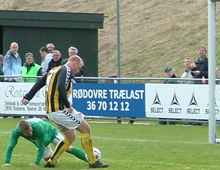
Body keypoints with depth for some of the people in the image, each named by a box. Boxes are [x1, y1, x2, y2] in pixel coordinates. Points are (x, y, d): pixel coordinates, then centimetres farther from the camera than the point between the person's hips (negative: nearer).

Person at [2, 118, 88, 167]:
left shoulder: (38, 127, -47)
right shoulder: (16, 131, -37)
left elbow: (41, 146, -38)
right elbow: (10, 146, -33)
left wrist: (36, 162, -41)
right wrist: (7, 162, -41)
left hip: (50, 132, -4)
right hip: (38, 141, 4)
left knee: (67, 148, -9)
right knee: (47, 158, 13)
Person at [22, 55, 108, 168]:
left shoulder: (53, 71, 21)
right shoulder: (65, 70, -7)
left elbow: (38, 84, 18)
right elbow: (61, 87, -23)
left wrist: (27, 97, 15)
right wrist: (68, 106, -22)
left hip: (50, 111, 10)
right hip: (60, 109, -10)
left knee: (71, 137, 18)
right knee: (86, 129, -3)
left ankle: (51, 161, 14)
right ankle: (93, 162, -4)